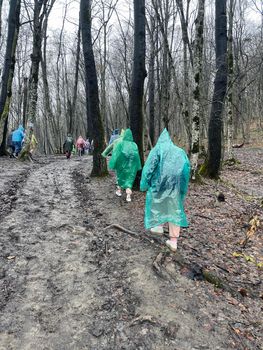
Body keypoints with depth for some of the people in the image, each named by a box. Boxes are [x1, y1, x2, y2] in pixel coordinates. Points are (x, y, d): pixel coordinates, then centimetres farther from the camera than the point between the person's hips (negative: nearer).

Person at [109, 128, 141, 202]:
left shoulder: (120, 143, -4)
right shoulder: (134, 145, 3)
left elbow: (115, 154, -7)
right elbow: (137, 156, 4)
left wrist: (113, 164, -4)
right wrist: (137, 167, 11)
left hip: (122, 163, -1)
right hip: (131, 165, 1)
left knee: (120, 175, 21)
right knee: (129, 178, 3)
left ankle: (119, 190, 33)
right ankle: (128, 195, -11)